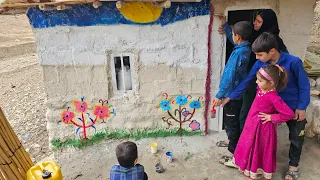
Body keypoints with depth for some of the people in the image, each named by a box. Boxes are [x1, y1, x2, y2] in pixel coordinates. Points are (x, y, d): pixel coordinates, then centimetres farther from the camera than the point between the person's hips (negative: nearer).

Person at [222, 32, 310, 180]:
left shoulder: (293, 62, -26)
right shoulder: (260, 63, -14)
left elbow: (304, 86, -16)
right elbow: (247, 81, -9)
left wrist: (301, 107, -13)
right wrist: (230, 97, -9)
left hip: (294, 107, -3)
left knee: (296, 137, 14)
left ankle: (293, 166, 35)